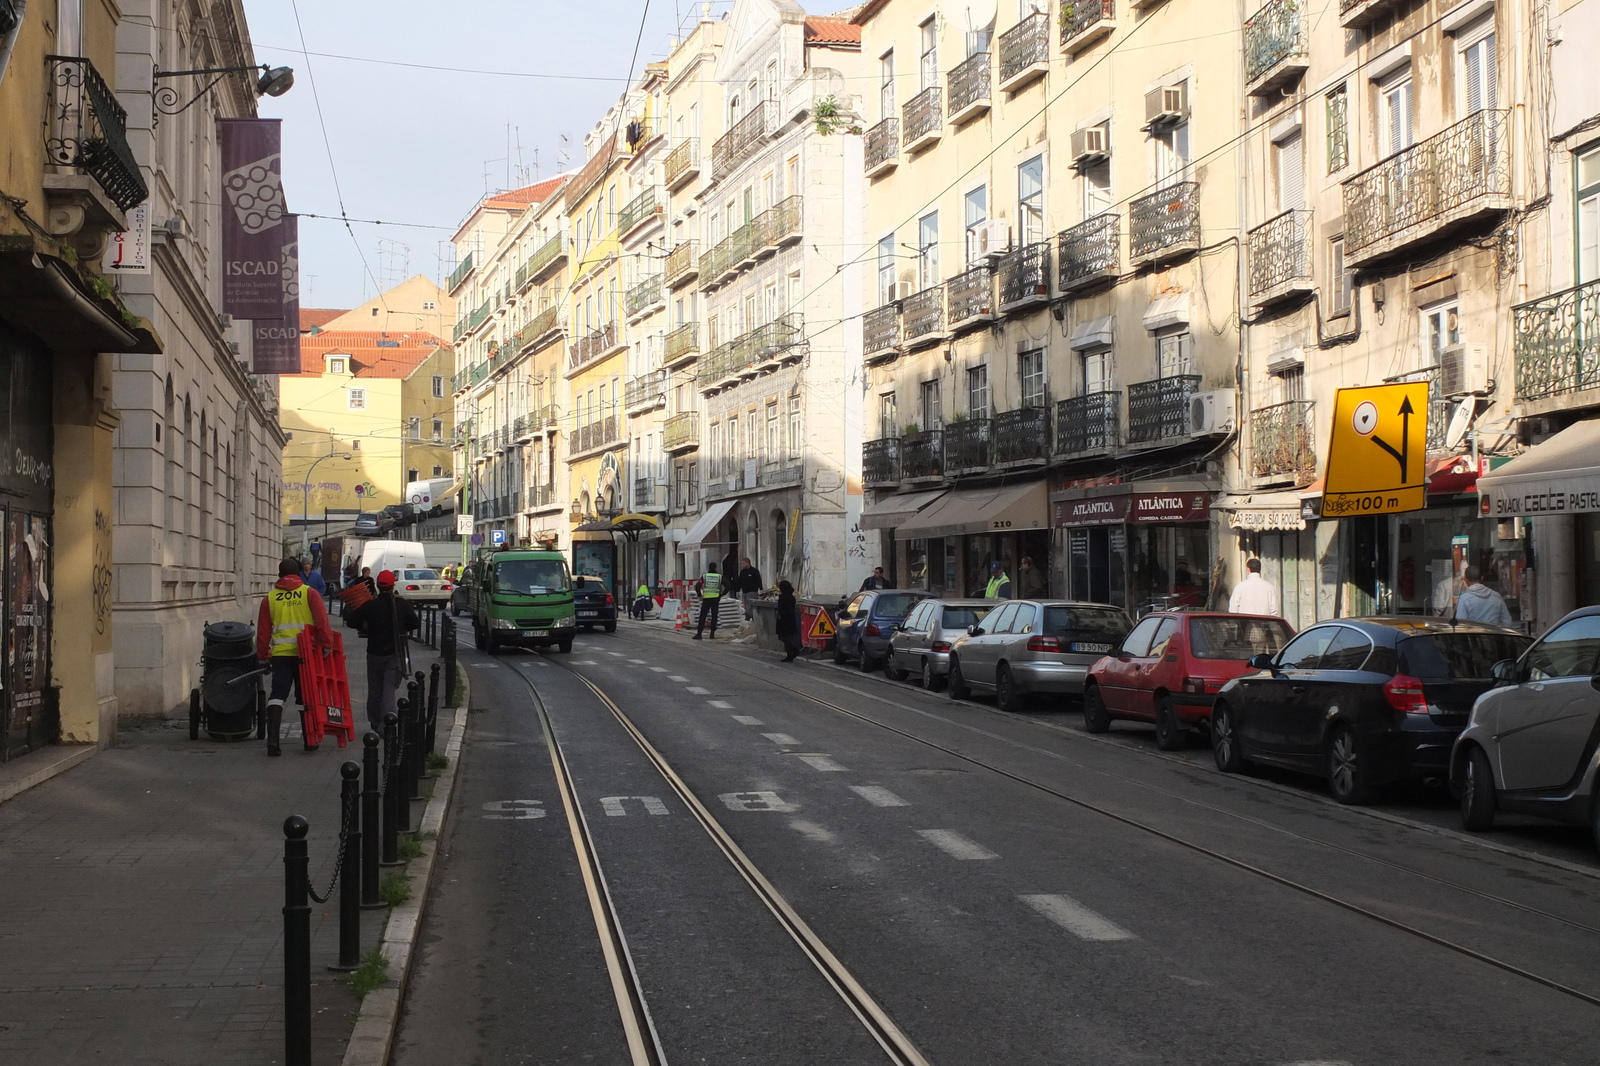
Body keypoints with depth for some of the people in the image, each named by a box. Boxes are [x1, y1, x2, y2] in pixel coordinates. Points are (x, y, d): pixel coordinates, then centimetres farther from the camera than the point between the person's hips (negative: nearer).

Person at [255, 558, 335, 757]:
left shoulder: (269, 598, 8)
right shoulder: (309, 593, 2)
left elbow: (263, 630, 11)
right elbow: (322, 621, -8)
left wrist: (263, 656, 17)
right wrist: (327, 644, -7)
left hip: (280, 654, 1)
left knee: (277, 694, -1)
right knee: (305, 695, 10)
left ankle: (272, 738, -17)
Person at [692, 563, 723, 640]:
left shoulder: (705, 576, 0)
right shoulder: (719, 576, 1)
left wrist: (700, 596, 3)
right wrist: (721, 595, 5)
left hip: (706, 599, 0)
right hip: (716, 599, 0)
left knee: (702, 616, 3)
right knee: (714, 616, 7)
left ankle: (699, 633, -2)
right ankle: (712, 634, 5)